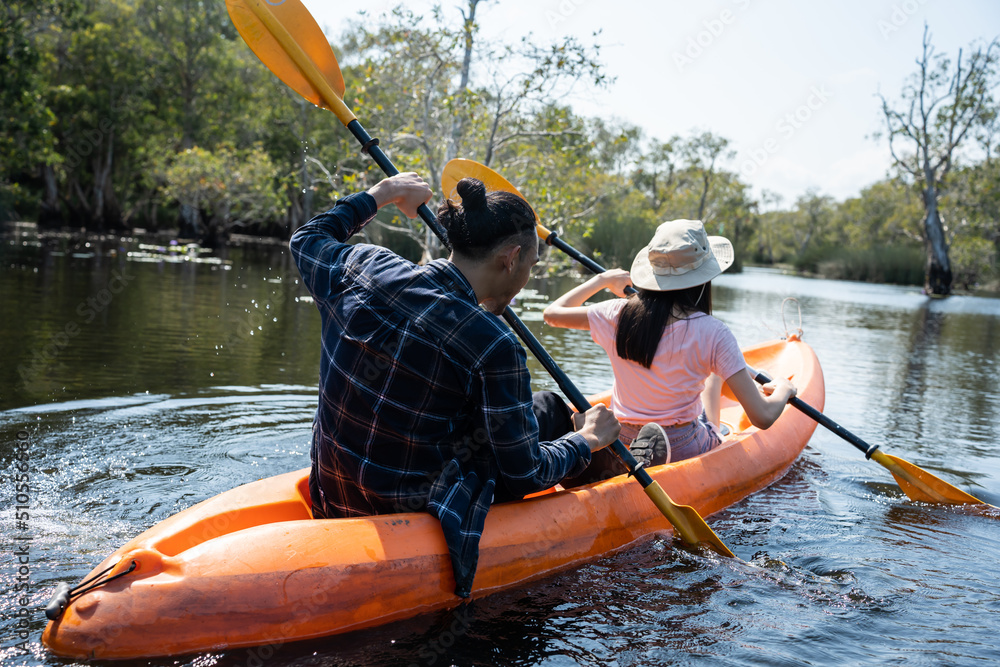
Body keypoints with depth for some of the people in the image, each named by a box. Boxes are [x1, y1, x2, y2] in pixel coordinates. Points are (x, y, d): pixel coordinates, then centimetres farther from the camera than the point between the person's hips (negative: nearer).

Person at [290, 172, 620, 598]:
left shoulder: (364, 270, -8)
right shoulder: (492, 345, -24)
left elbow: (307, 239, 17)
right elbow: (521, 476, -14)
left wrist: (381, 194, 25)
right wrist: (585, 441, 4)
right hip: (412, 511, -7)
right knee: (550, 409, 13)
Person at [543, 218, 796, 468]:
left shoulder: (618, 315, -13)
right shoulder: (713, 334, -21)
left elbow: (552, 313, 5)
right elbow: (763, 418, -20)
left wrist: (602, 280, 16)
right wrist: (782, 390, 2)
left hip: (620, 447, 3)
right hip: (683, 453, -3)